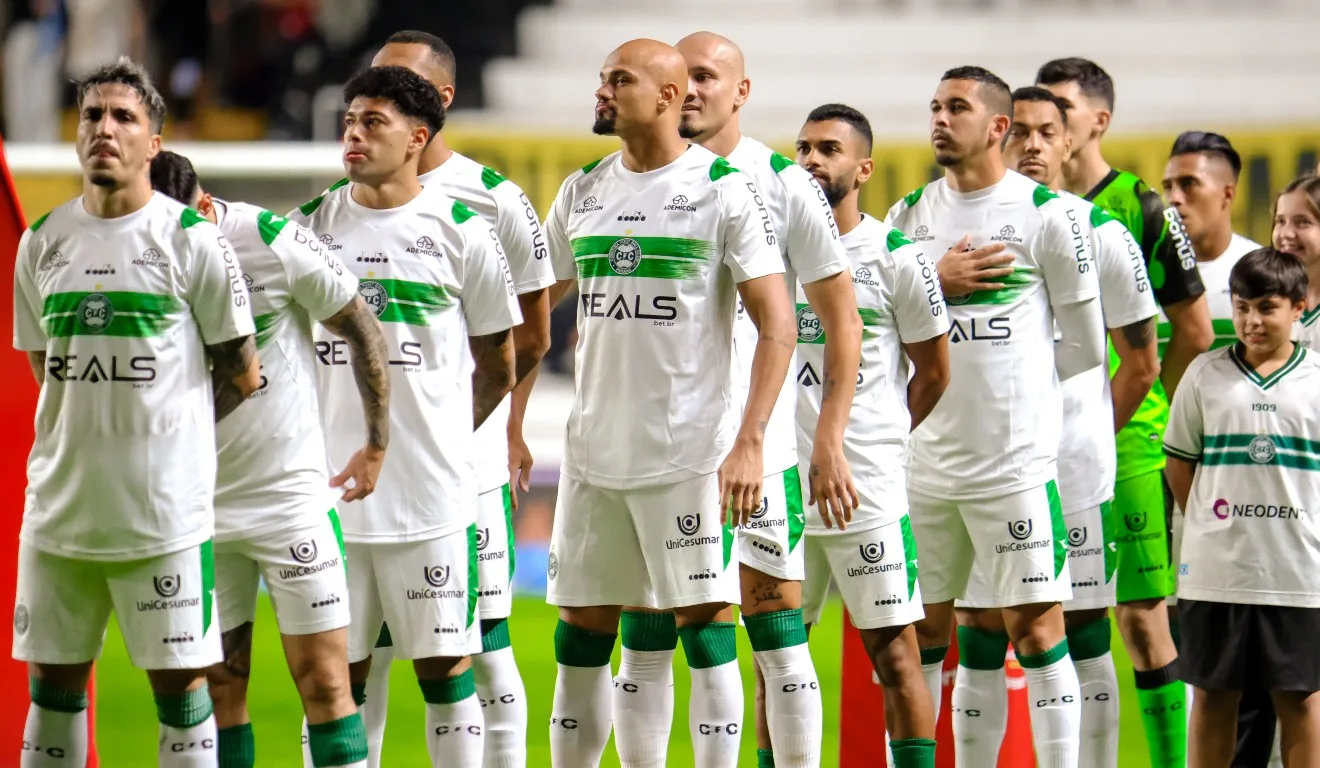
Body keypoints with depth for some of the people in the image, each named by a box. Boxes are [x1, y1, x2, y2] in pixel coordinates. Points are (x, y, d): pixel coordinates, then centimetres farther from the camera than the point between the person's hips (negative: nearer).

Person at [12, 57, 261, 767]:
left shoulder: (191, 241, -4)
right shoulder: (41, 243, 8)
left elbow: (240, 373, 2)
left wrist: (166, 431, 8)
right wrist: (91, 439, 10)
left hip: (164, 513, -4)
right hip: (59, 506, 4)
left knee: (180, 683, 0)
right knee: (53, 682, 8)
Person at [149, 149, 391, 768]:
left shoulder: (278, 244, -13)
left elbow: (365, 334, 1)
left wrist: (377, 445, 5)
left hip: (291, 492, -3)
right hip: (195, 503, 3)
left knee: (324, 680, -5)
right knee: (218, 687, 3)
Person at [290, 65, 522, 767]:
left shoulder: (459, 231, 0)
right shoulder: (311, 225, 6)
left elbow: (497, 369, 10)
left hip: (433, 492, -2)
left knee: (445, 665, 0)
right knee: (337, 670, 4)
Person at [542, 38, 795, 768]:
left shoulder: (724, 189, -6)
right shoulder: (583, 192, 10)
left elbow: (776, 325, -8)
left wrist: (750, 442, -17)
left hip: (691, 453, -5)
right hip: (592, 452, 5)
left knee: (705, 623, -3)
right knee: (580, 628, 8)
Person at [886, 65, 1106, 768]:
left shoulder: (1045, 213, -3)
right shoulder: (911, 215, 11)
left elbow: (1085, 345, 2)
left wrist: (1010, 385, 8)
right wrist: (935, 283, -5)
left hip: (1017, 455, -4)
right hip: (925, 457, 5)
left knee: (1035, 625, -5)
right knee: (920, 627, 9)